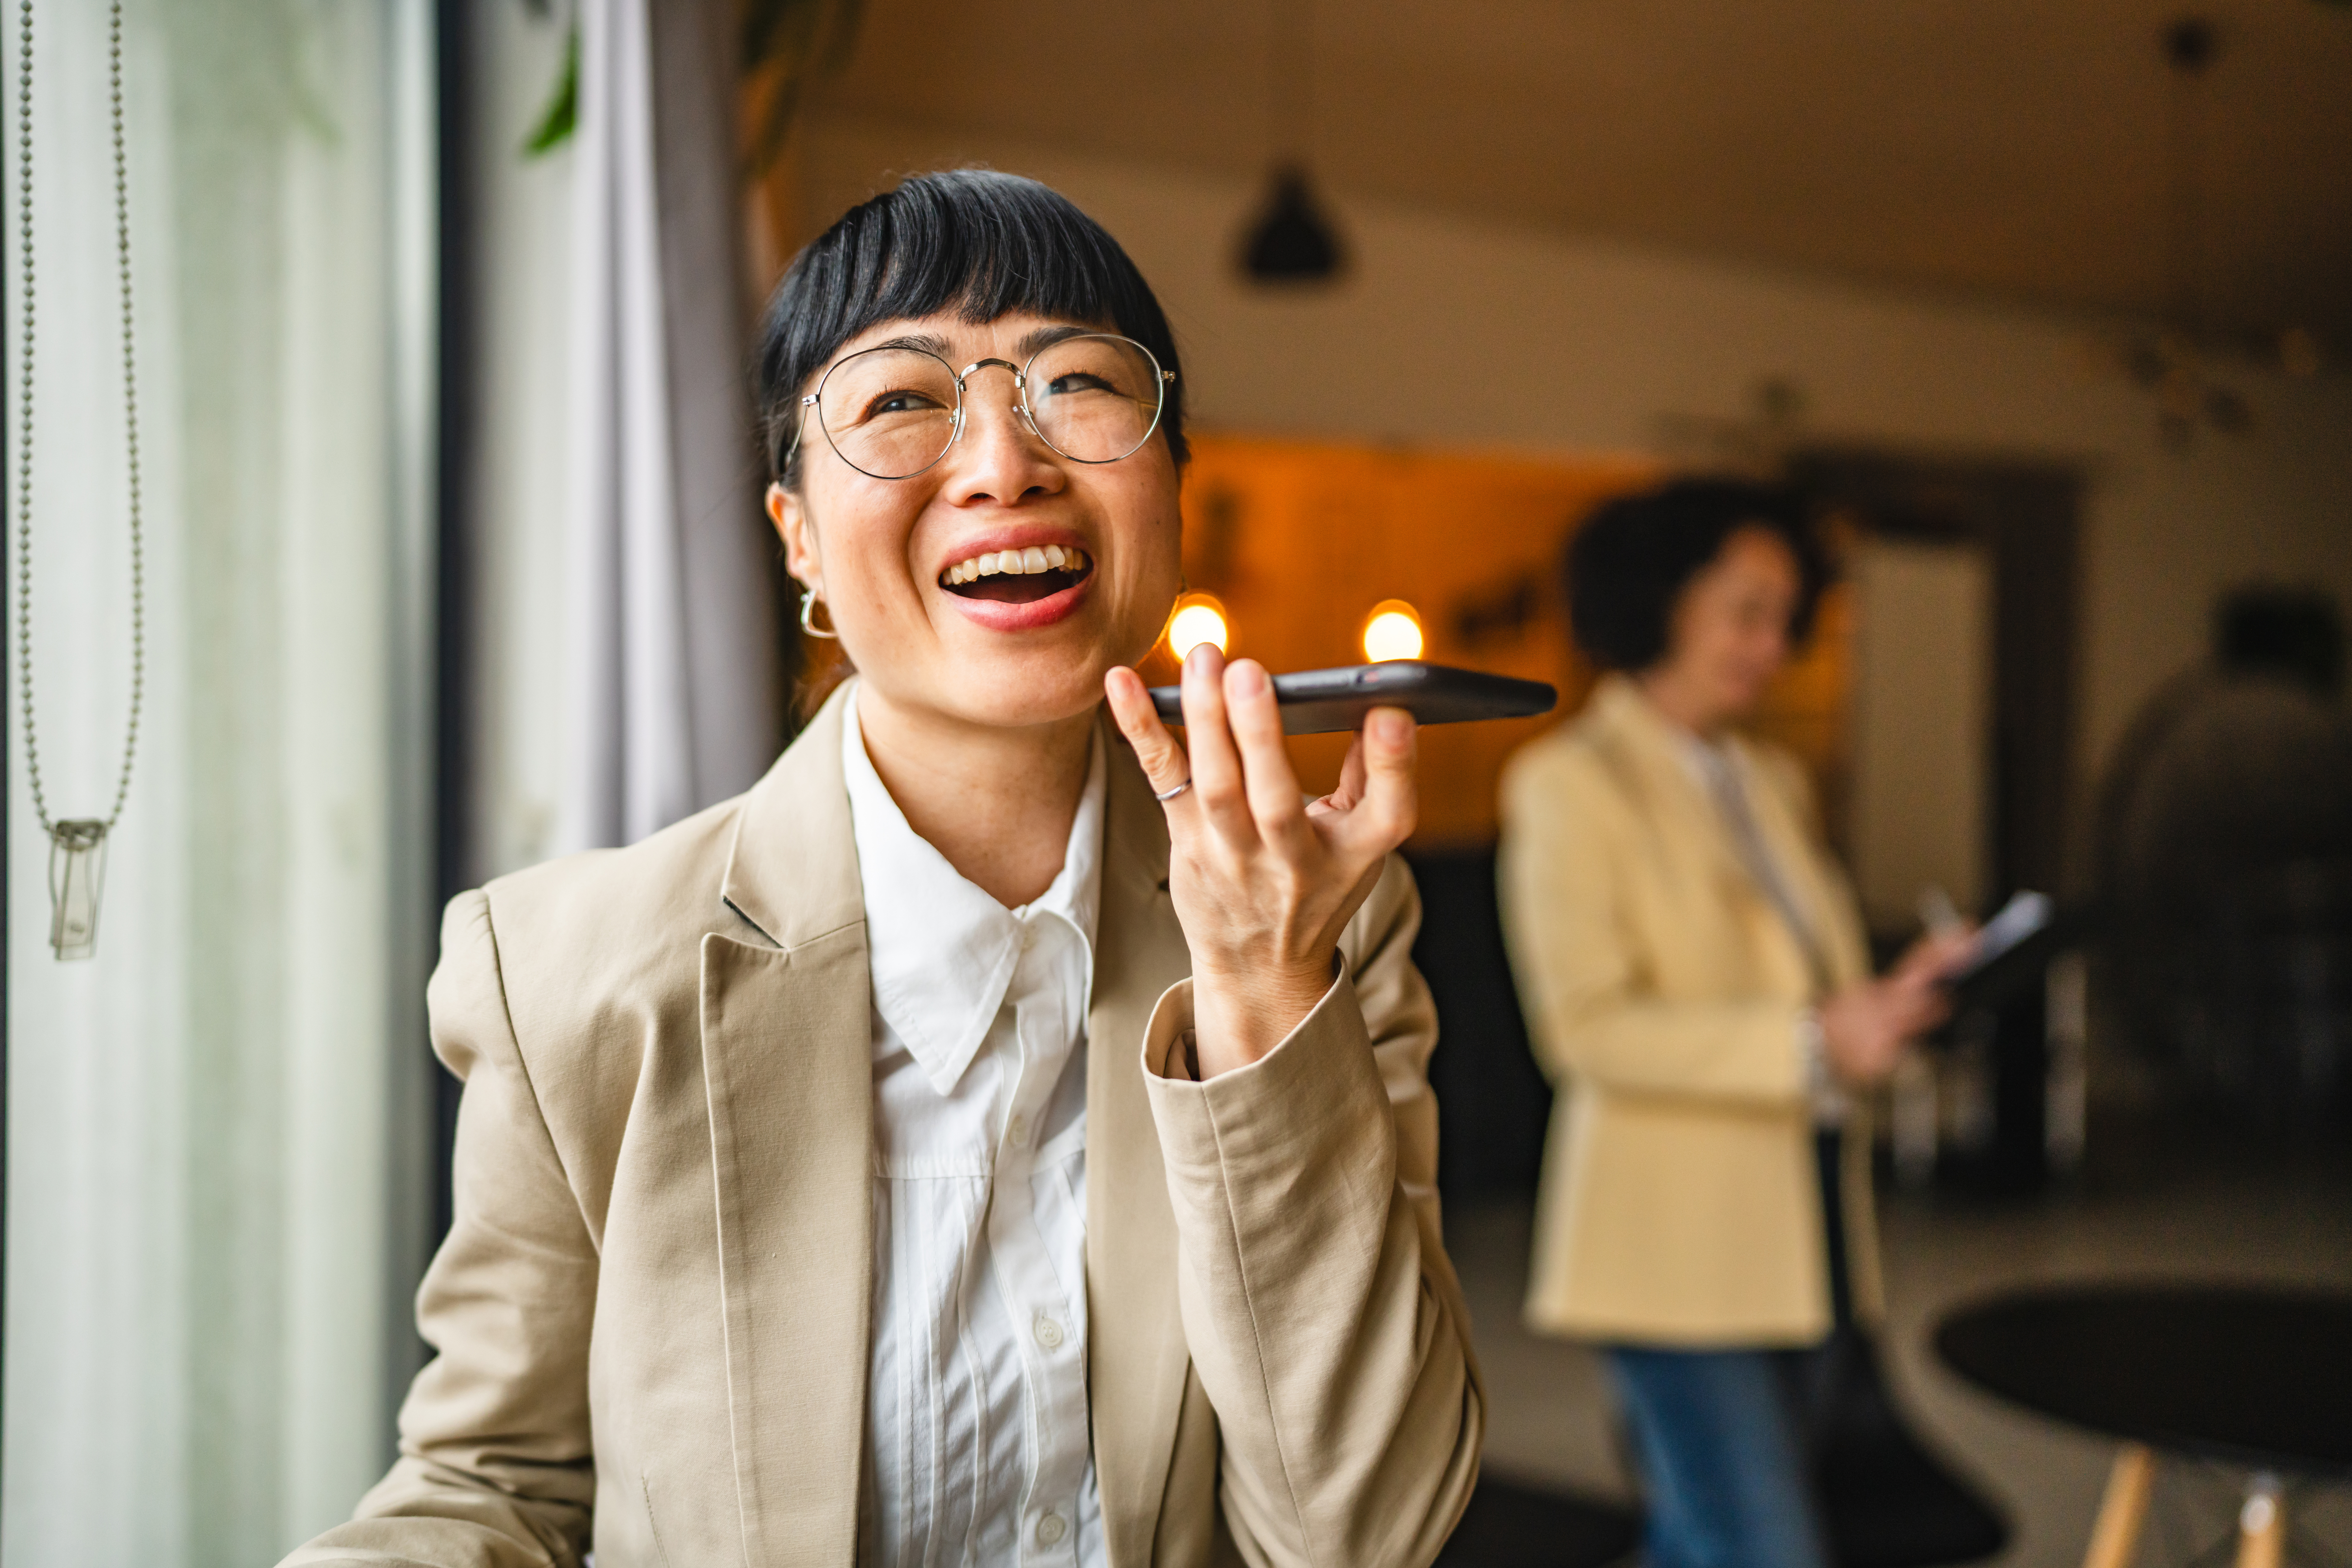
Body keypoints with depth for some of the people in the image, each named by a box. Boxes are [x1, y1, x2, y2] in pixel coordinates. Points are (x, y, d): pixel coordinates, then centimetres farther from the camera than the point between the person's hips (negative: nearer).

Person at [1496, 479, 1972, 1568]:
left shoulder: (1771, 782, 16)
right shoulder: (1571, 785, -9)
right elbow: (1588, 1028, -17)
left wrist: (1892, 998, 0)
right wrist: (1812, 1044, -24)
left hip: (1789, 1225, 8)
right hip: (1677, 1239, -8)